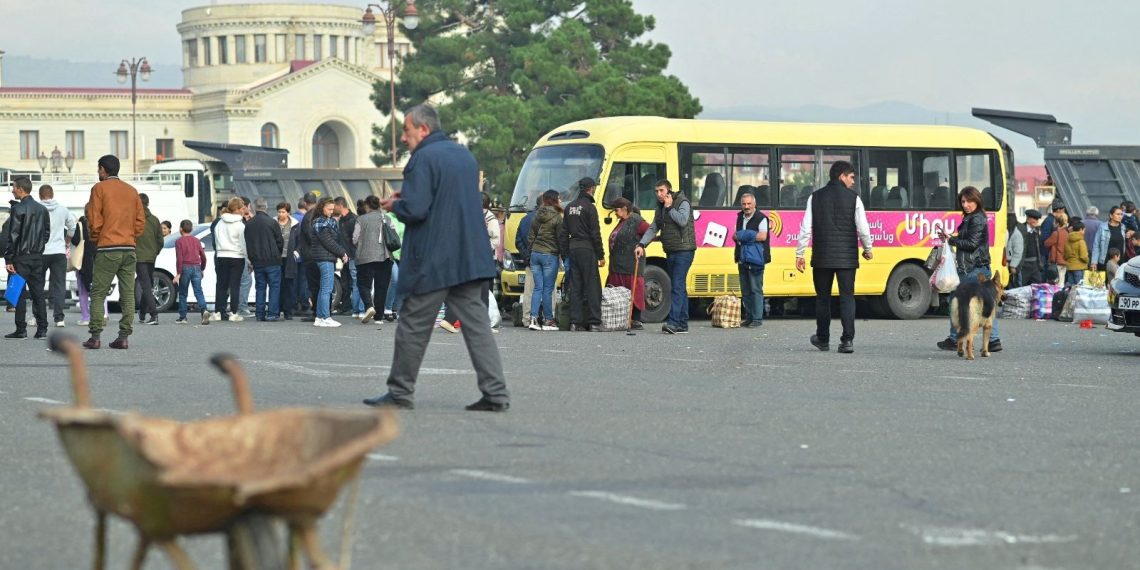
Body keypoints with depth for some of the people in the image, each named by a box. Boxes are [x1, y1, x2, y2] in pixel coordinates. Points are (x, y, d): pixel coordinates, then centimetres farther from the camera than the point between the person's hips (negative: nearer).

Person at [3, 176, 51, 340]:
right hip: (38, 257, 6)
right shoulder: (42, 209, 9)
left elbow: (12, 236, -13)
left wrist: (8, 259, -12)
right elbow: (47, 233, 14)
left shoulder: (18, 209, -11)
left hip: (21, 257, -6)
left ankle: (21, 329, -4)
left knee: (19, 294, -2)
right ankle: (42, 329, 6)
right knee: (38, 293, 8)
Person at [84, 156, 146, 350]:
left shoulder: (99, 188, -1)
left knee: (98, 294, 0)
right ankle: (124, 337, 0)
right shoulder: (132, 191, 14)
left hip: (107, 248, -4)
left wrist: (96, 239, 9)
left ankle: (95, 337, -7)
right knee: (128, 294, 4)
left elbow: (94, 220, -5)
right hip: (129, 249, 4)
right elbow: (141, 221, 10)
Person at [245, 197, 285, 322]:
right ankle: (272, 314, -6)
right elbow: (280, 242, -3)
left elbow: (247, 243, 10)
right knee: (274, 286, 0)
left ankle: (259, 314, 9)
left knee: (260, 287, 11)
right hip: (272, 260, -4)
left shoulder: (248, 224, 5)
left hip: (256, 261, 4)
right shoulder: (272, 223, -10)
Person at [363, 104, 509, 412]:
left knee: (413, 327, 4)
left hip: (432, 262, -7)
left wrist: (394, 205, 1)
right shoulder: (465, 155, 15)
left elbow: (415, 210, -21)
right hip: (470, 258, 7)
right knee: (477, 325, 4)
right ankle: (496, 393, -4)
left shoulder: (423, 159, -13)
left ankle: (400, 393, 12)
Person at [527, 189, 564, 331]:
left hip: (535, 254, 5)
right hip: (550, 255, -5)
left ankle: (533, 317, -4)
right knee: (548, 289, -2)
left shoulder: (537, 216, 10)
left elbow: (530, 236, 14)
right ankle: (548, 320, 1)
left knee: (538, 288, 7)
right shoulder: (556, 217, -7)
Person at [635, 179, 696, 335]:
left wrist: (670, 208, -15)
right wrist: (642, 244, 0)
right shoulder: (661, 207, 16)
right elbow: (653, 228, 13)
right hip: (671, 252, 8)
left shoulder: (682, 203, -8)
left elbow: (683, 220, -25)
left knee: (677, 286, -16)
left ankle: (673, 322, -24)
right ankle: (682, 324, 11)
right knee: (680, 288, 9)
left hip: (683, 250, -8)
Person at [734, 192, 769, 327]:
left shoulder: (761, 218, -7)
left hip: (755, 259, -8)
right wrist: (737, 236, -5)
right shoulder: (740, 217, 16)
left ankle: (757, 318, -6)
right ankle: (749, 317, 17)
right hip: (742, 259, 8)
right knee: (745, 290, 10)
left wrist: (743, 236, -13)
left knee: (756, 289, -8)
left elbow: (762, 236, -19)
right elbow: (735, 236, 20)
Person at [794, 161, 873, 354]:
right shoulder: (853, 198, -4)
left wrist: (799, 254, 6)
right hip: (846, 257, -2)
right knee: (847, 297, 1)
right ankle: (847, 340, -8)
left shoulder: (815, 197, 2)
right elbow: (863, 229, -4)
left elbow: (806, 228, -1)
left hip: (822, 258, 2)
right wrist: (867, 250, 13)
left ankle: (822, 339, 21)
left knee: (823, 297, 13)